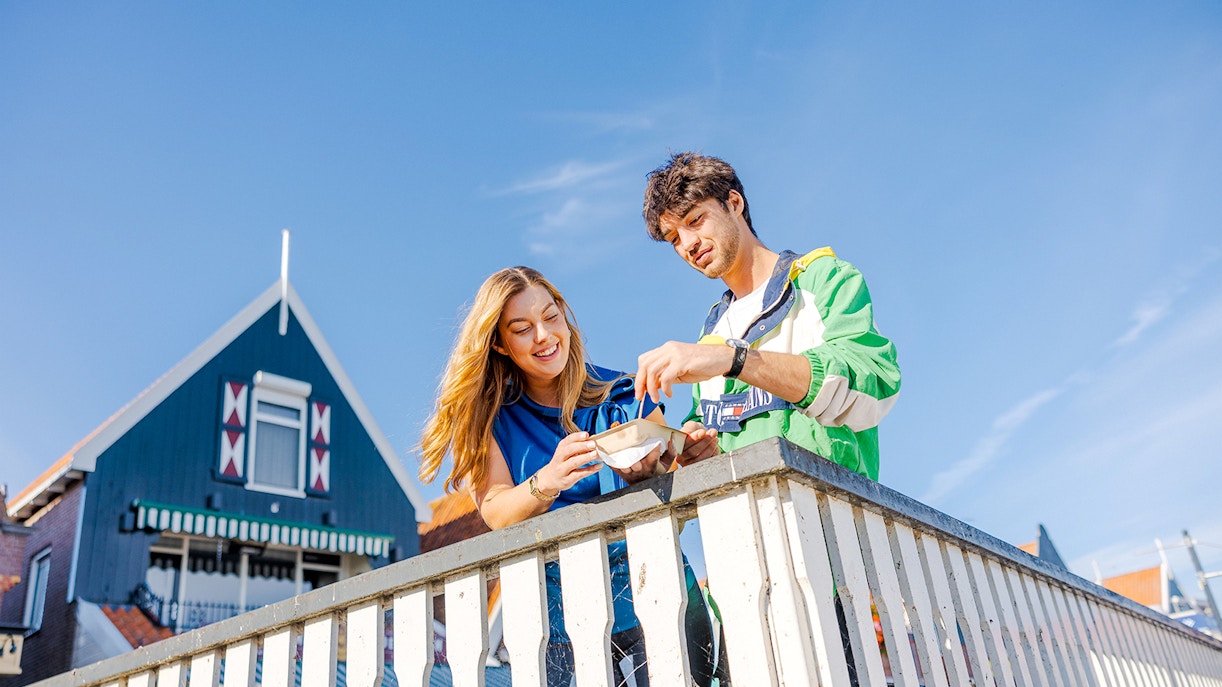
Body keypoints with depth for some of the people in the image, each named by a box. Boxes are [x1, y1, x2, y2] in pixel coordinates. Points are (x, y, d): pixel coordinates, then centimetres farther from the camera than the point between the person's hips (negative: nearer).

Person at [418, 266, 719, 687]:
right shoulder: (488, 417, 5)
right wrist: (546, 482, -26)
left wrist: (646, 473, -19)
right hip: (560, 623, 0)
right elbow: (495, 513, -6)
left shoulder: (626, 397, 4)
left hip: (655, 600, 0)